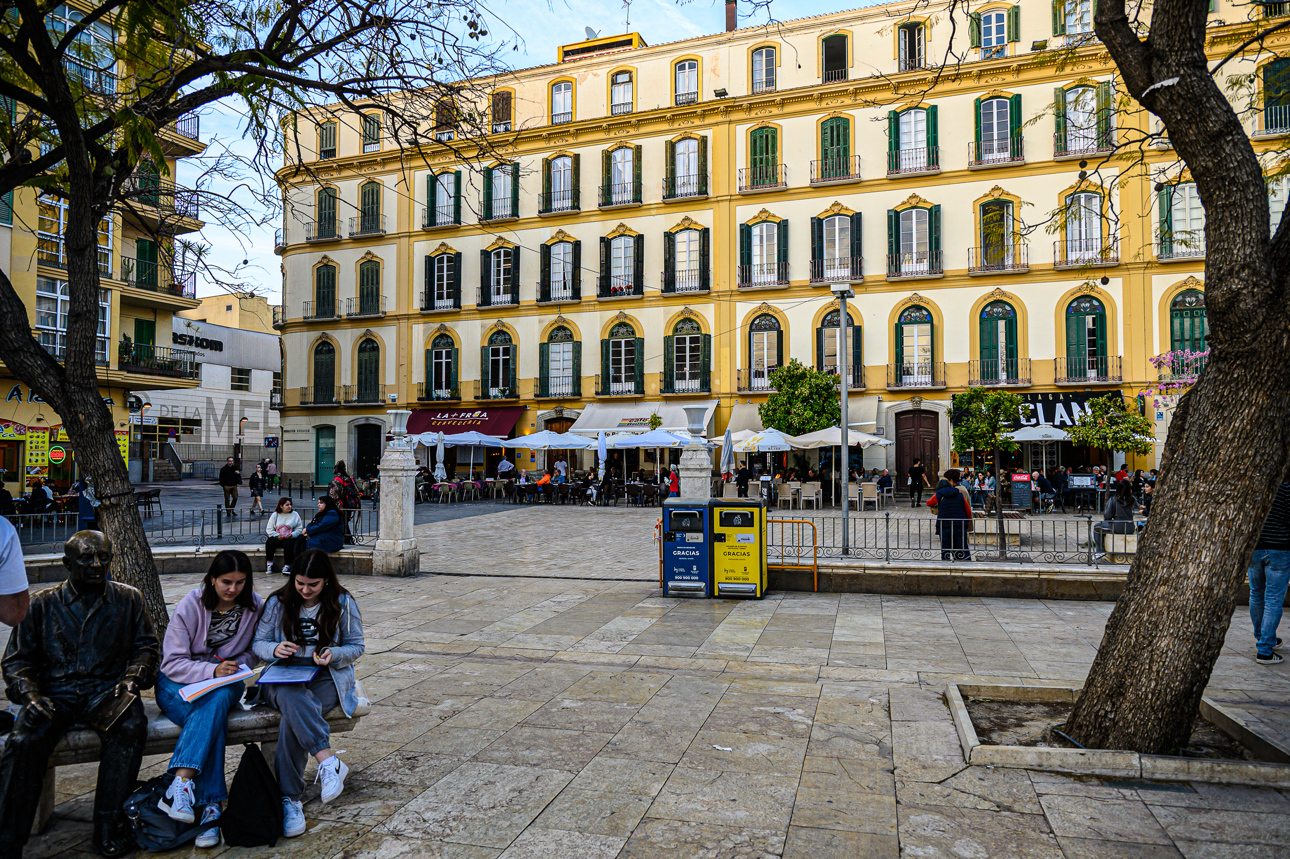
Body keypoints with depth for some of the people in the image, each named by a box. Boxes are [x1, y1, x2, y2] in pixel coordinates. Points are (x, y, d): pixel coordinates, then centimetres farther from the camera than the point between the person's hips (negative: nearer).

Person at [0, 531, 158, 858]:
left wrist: (133, 676, -6)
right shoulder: (41, 604, 9)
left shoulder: (128, 599, 10)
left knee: (131, 727, -31)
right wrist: (30, 695, -8)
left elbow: (146, 645, 13)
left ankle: (108, 823, -19)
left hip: (107, 689, -1)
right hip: (54, 692, 1)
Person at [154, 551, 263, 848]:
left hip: (224, 683, 2)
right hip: (179, 683, -2)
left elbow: (253, 651, 10)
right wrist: (212, 671, -29)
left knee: (219, 699, -35)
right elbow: (173, 663, -13)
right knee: (214, 716, -34)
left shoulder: (255, 606, -2)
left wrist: (239, 665, -12)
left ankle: (179, 784, -41)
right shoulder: (190, 606, -11)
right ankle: (210, 805, -36)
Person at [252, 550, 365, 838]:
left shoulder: (343, 603, 3)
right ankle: (328, 761, -43)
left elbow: (356, 647, 6)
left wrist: (334, 655, -16)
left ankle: (289, 799, -27)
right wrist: (275, 649, -14)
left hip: (326, 677, -1)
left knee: (293, 716, -33)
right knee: (292, 698, -37)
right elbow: (258, 643, 10)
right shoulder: (277, 603, 7)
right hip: (284, 677, 1)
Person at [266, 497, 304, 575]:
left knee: (288, 543, -35)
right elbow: (269, 529, 5)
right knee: (270, 542, -30)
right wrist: (277, 535, -13)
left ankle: (287, 566, -31)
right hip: (277, 538, 2)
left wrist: (291, 535, -15)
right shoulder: (275, 515, 11)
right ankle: (269, 564, -17)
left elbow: (299, 529, 4)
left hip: (290, 538, -2)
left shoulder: (295, 515, 10)